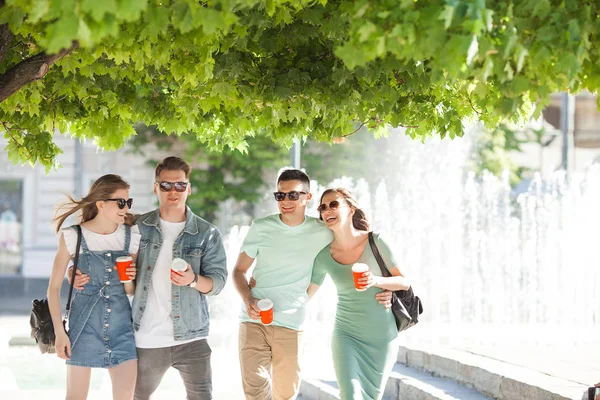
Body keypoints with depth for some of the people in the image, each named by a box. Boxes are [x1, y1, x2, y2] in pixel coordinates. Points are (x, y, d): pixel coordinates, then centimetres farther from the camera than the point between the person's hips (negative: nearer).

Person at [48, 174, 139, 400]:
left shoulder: (131, 237, 3)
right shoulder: (74, 236, -7)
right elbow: (54, 287, -3)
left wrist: (129, 281, -11)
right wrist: (59, 332, -9)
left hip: (121, 325, 3)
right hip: (84, 324, -3)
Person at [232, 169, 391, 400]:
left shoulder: (322, 234, 0)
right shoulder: (261, 228, 1)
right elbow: (239, 270, 8)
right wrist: (248, 299, -12)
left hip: (290, 326, 0)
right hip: (254, 321, 0)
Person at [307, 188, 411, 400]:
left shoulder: (375, 241, -11)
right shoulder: (324, 256, -5)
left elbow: (404, 282, -7)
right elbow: (306, 294, 6)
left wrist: (376, 281, -26)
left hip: (381, 336, 0)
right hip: (346, 335, 0)